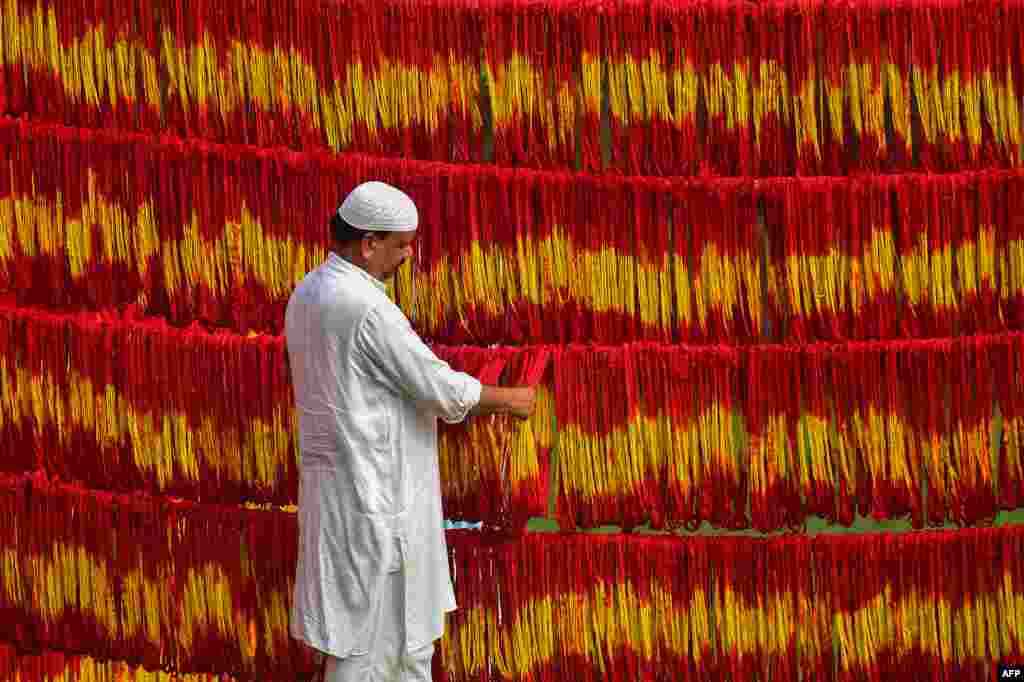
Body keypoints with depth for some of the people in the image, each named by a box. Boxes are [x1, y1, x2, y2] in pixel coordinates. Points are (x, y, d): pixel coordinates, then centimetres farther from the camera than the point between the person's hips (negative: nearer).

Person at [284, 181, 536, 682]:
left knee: (411, 628, 18)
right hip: (373, 497, -10)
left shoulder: (309, 293, 9)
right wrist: (509, 399, -1)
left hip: (341, 484, 10)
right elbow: (442, 389, -18)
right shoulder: (365, 306, -21)